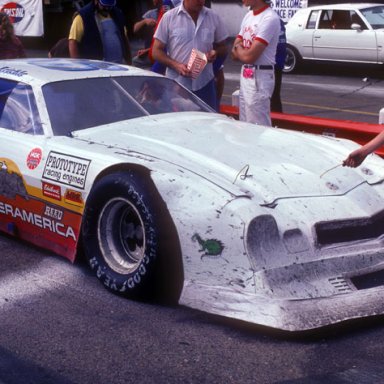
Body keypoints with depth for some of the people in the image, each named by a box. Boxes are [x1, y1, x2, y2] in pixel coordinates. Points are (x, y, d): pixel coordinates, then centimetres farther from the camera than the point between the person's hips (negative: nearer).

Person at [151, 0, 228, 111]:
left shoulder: (213, 17, 5)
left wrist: (215, 52, -9)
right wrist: (175, 65, -16)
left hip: (205, 84, 2)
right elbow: (156, 51, 1)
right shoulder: (169, 17, -1)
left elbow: (223, 47, 16)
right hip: (176, 85, -2)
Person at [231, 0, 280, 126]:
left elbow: (249, 56, -22)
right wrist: (242, 50, -8)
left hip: (259, 78, -9)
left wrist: (238, 48, -2)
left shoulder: (270, 18, -17)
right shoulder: (248, 16, 11)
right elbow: (235, 54, 13)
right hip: (245, 77, 9)